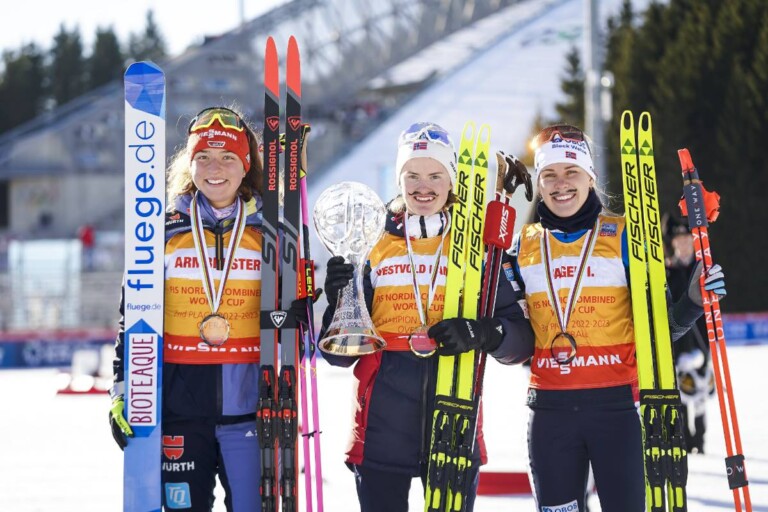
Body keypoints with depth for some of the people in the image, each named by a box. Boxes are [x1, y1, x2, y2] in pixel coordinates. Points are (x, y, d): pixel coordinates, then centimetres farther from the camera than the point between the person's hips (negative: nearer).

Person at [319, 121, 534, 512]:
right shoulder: (373, 245, 7)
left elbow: (521, 341, 2)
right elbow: (339, 354, 6)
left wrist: (482, 333, -19)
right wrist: (339, 302, -13)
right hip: (383, 432, 0)